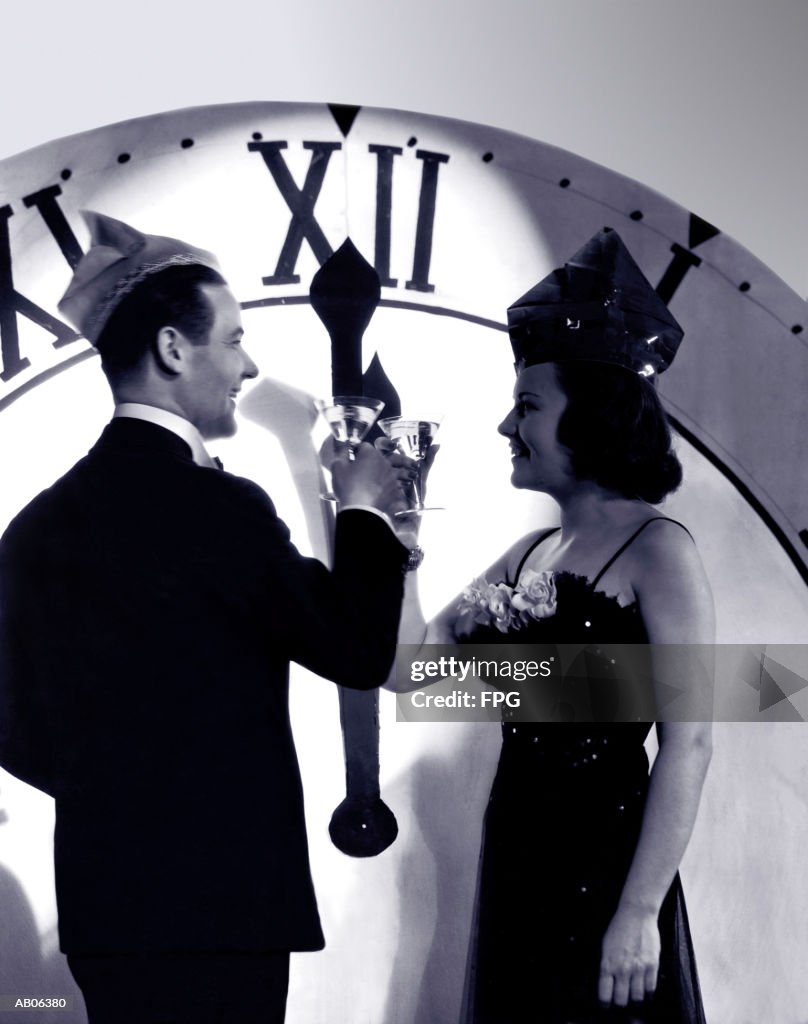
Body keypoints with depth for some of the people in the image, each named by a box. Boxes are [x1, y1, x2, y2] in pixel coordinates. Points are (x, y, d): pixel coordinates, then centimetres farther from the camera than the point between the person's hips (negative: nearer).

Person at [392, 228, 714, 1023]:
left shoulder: (657, 551, -10)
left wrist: (640, 912, -18)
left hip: (607, 863, -6)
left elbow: (687, 745, -15)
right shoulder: (530, 553, 9)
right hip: (516, 867, 7)